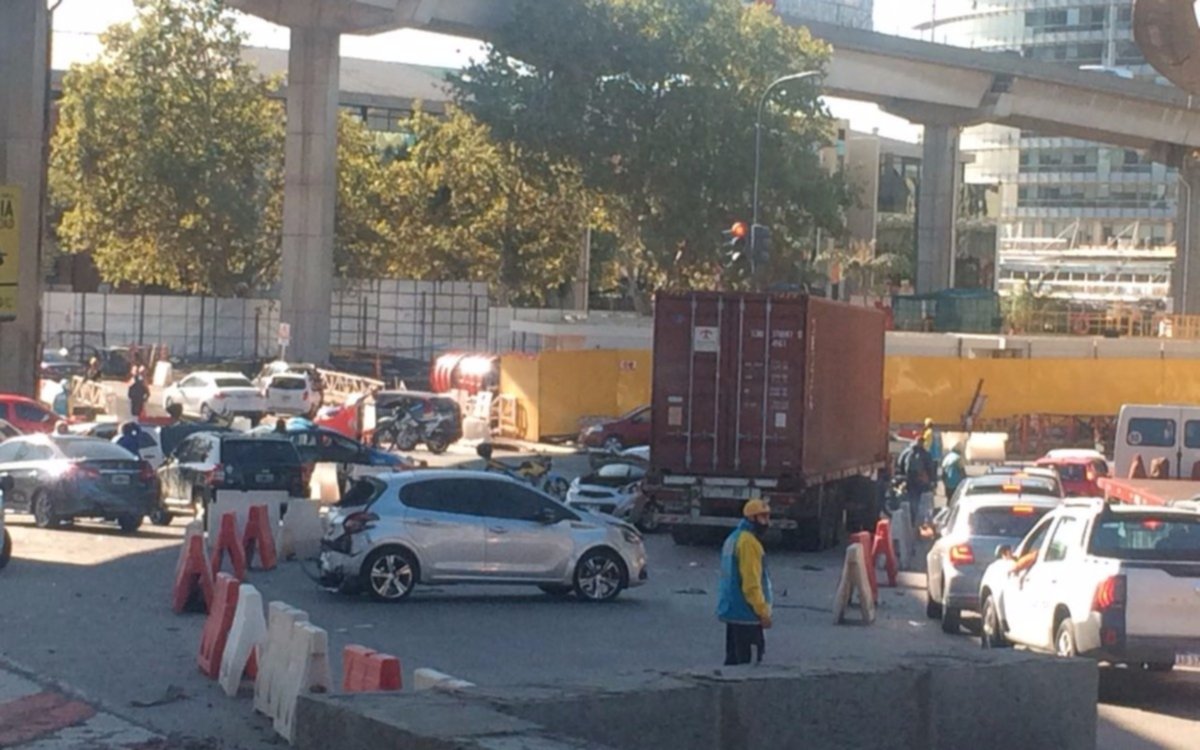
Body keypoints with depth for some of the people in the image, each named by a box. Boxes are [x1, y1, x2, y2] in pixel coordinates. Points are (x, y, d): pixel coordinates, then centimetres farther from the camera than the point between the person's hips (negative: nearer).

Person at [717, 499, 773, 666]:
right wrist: (763, 612, -19)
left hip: (731, 612, 10)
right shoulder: (749, 542, -15)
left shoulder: (733, 539, 16)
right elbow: (751, 582, -21)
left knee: (733, 659, 14)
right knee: (748, 663, -11)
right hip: (746, 614, -10)